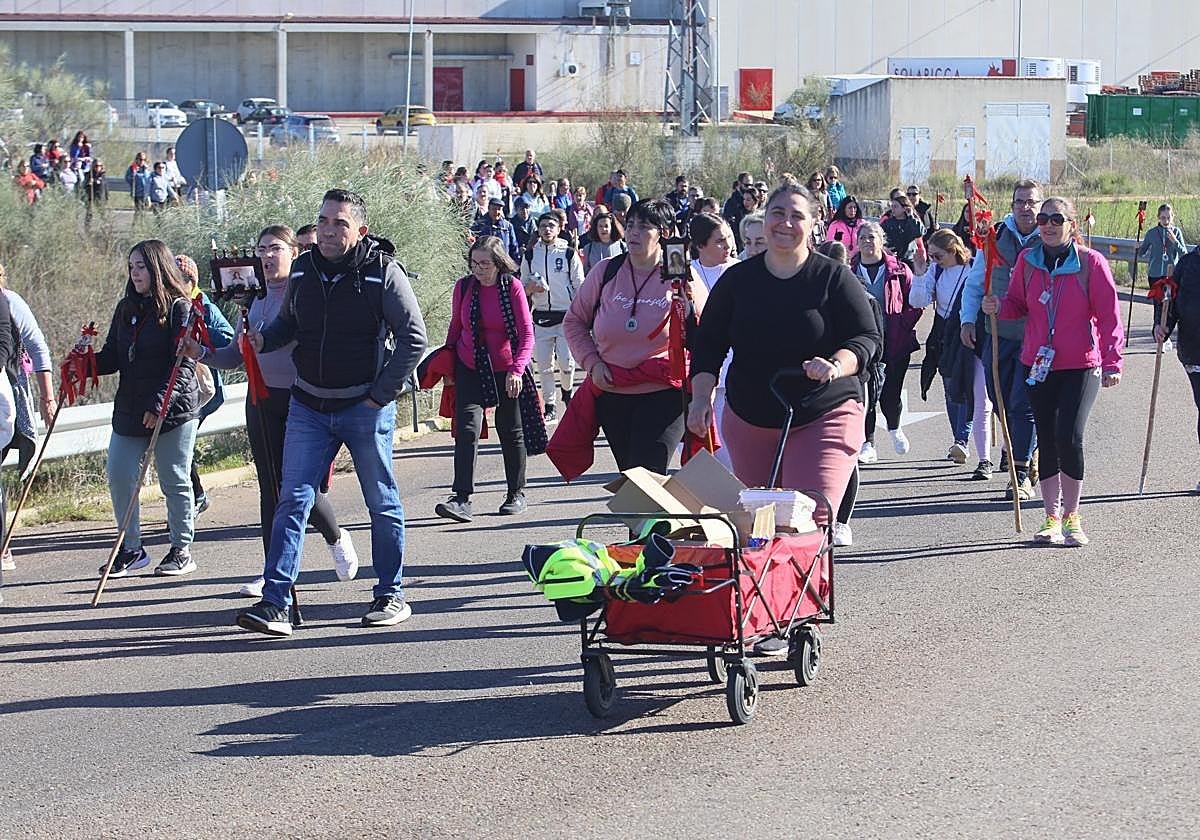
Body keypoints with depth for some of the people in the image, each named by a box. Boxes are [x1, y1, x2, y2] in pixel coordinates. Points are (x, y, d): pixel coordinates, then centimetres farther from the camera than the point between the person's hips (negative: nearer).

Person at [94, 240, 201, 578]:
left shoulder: (180, 308, -8)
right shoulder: (126, 308, 13)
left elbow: (184, 364, -14)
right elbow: (113, 356, 12)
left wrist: (160, 403, -23)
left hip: (173, 410, -6)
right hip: (128, 410, 6)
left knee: (175, 481, 2)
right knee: (119, 477, 1)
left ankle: (182, 551, 13)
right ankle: (131, 549, 14)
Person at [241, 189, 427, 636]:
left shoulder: (383, 272, -10)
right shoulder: (303, 269, 4)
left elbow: (414, 337, -8)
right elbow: (288, 322, 19)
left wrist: (382, 394, -11)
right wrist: (264, 339, -3)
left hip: (366, 409, -4)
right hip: (308, 408, 4)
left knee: (382, 502, 8)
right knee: (293, 499, -5)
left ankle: (391, 596, 20)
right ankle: (275, 602, -8)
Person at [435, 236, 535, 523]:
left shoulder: (512, 287, -10)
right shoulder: (463, 287, -2)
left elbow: (526, 335, -13)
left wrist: (517, 370, -25)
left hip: (505, 370, -1)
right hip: (469, 369, 1)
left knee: (510, 432, 12)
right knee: (466, 429, -14)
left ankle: (516, 494, 28)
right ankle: (462, 499, -21)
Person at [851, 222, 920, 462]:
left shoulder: (898, 270, 3)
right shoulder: (849, 271, 6)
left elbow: (914, 304, 3)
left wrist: (903, 326, -8)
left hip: (895, 342, -1)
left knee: (891, 394, 2)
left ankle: (894, 428, 33)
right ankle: (867, 444, 0)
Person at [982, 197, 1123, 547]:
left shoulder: (1091, 262, -8)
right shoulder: (1027, 260, 3)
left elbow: (1109, 317, -6)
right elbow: (1019, 304, 13)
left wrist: (1112, 363, -13)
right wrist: (998, 306, -10)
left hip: (1081, 367, -4)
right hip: (1038, 365, 4)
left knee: (1069, 437, -15)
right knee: (1047, 440, 8)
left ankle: (1072, 518, 1)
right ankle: (1052, 518, 18)